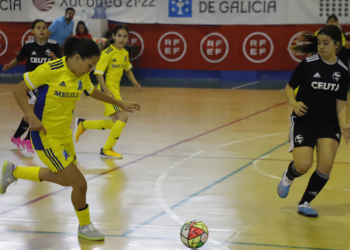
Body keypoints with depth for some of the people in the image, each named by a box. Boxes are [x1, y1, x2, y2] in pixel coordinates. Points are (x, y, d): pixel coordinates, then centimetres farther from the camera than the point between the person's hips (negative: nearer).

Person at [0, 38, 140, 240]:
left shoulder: (82, 76, 0)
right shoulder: (50, 70, -21)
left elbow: (94, 92, 22)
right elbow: (19, 90, -15)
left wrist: (120, 104, 23)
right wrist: (31, 116, -26)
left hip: (65, 133, 8)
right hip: (46, 136, -8)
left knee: (67, 179, 24)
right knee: (79, 183, -8)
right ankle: (85, 226, 18)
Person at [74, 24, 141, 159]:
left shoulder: (125, 53, 7)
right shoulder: (108, 53, -17)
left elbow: (127, 69, 24)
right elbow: (98, 73, -19)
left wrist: (134, 82, 7)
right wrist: (106, 91, -29)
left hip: (115, 90, 9)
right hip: (107, 89, -9)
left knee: (116, 123, 13)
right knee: (123, 117, -17)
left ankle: (82, 124, 28)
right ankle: (107, 149, -4)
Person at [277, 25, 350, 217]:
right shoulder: (308, 64, -9)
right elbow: (289, 87, -1)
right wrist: (293, 103, -21)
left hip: (329, 124, 2)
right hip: (303, 121, -2)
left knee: (326, 166, -12)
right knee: (303, 165, -15)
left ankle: (304, 203, 11)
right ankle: (288, 177, 25)